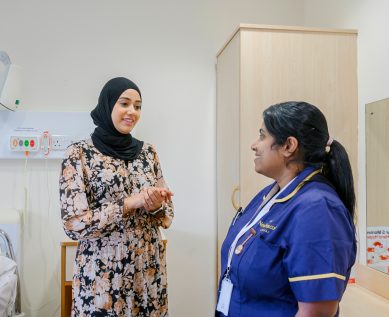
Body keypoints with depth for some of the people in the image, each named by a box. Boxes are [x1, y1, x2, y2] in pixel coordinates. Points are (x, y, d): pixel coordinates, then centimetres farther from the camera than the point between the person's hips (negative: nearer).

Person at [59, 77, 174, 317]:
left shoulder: (148, 152, 4)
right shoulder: (79, 154, -8)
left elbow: (167, 215, 8)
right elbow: (75, 224, -14)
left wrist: (156, 205, -14)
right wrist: (130, 203, -18)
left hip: (149, 271, 4)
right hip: (102, 275, -4)